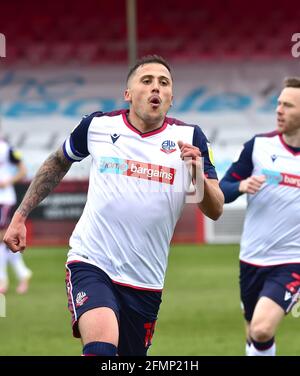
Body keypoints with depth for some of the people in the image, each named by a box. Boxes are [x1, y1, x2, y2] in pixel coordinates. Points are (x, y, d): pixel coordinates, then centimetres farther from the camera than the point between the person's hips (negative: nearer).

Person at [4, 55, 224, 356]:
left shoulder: (189, 138, 0)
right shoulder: (97, 126, 1)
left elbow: (215, 210, -3)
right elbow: (57, 163, 21)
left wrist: (197, 174, -23)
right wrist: (20, 215, 17)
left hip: (145, 282, 2)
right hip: (90, 264, -2)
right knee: (101, 347, -30)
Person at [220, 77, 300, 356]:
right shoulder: (259, 145, -1)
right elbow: (222, 190, 1)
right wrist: (241, 187, -18)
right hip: (252, 259, 3)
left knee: (262, 330, -23)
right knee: (254, 333, 14)